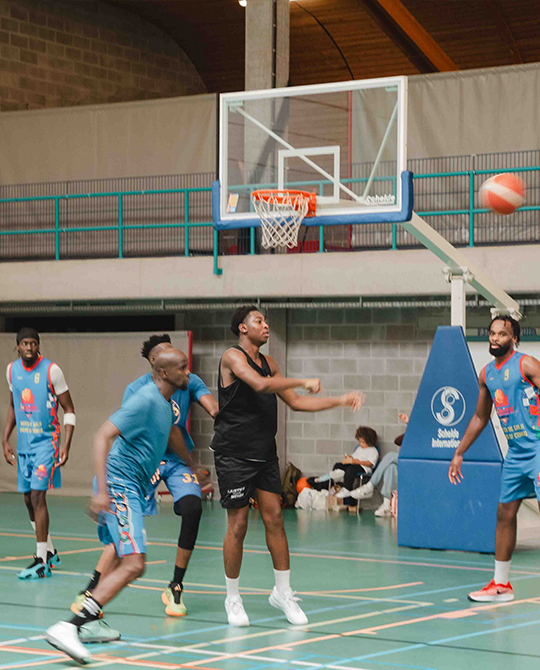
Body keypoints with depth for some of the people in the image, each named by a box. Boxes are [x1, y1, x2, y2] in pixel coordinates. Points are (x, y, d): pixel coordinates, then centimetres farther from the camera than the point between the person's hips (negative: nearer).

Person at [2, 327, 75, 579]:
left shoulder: (51, 370, -12)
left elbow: (69, 410, -8)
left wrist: (66, 446, -15)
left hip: (46, 442, -6)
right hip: (23, 443, 6)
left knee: (37, 495, -14)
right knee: (29, 499, 11)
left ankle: (42, 562, -12)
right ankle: (50, 552, 28)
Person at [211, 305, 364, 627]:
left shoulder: (268, 363, 14)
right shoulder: (232, 357, -11)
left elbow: (296, 402, 18)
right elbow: (259, 384, -29)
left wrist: (340, 401, 11)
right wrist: (303, 381, -25)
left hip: (265, 454, 7)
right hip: (234, 454, -7)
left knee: (275, 518, 5)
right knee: (238, 525, -4)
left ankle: (283, 592, 15)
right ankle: (233, 598, 9)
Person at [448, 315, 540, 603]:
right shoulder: (487, 374, 13)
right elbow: (480, 417, 24)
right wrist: (459, 453, 25)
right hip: (515, 452, 8)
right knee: (505, 513, 10)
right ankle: (501, 585, 19)